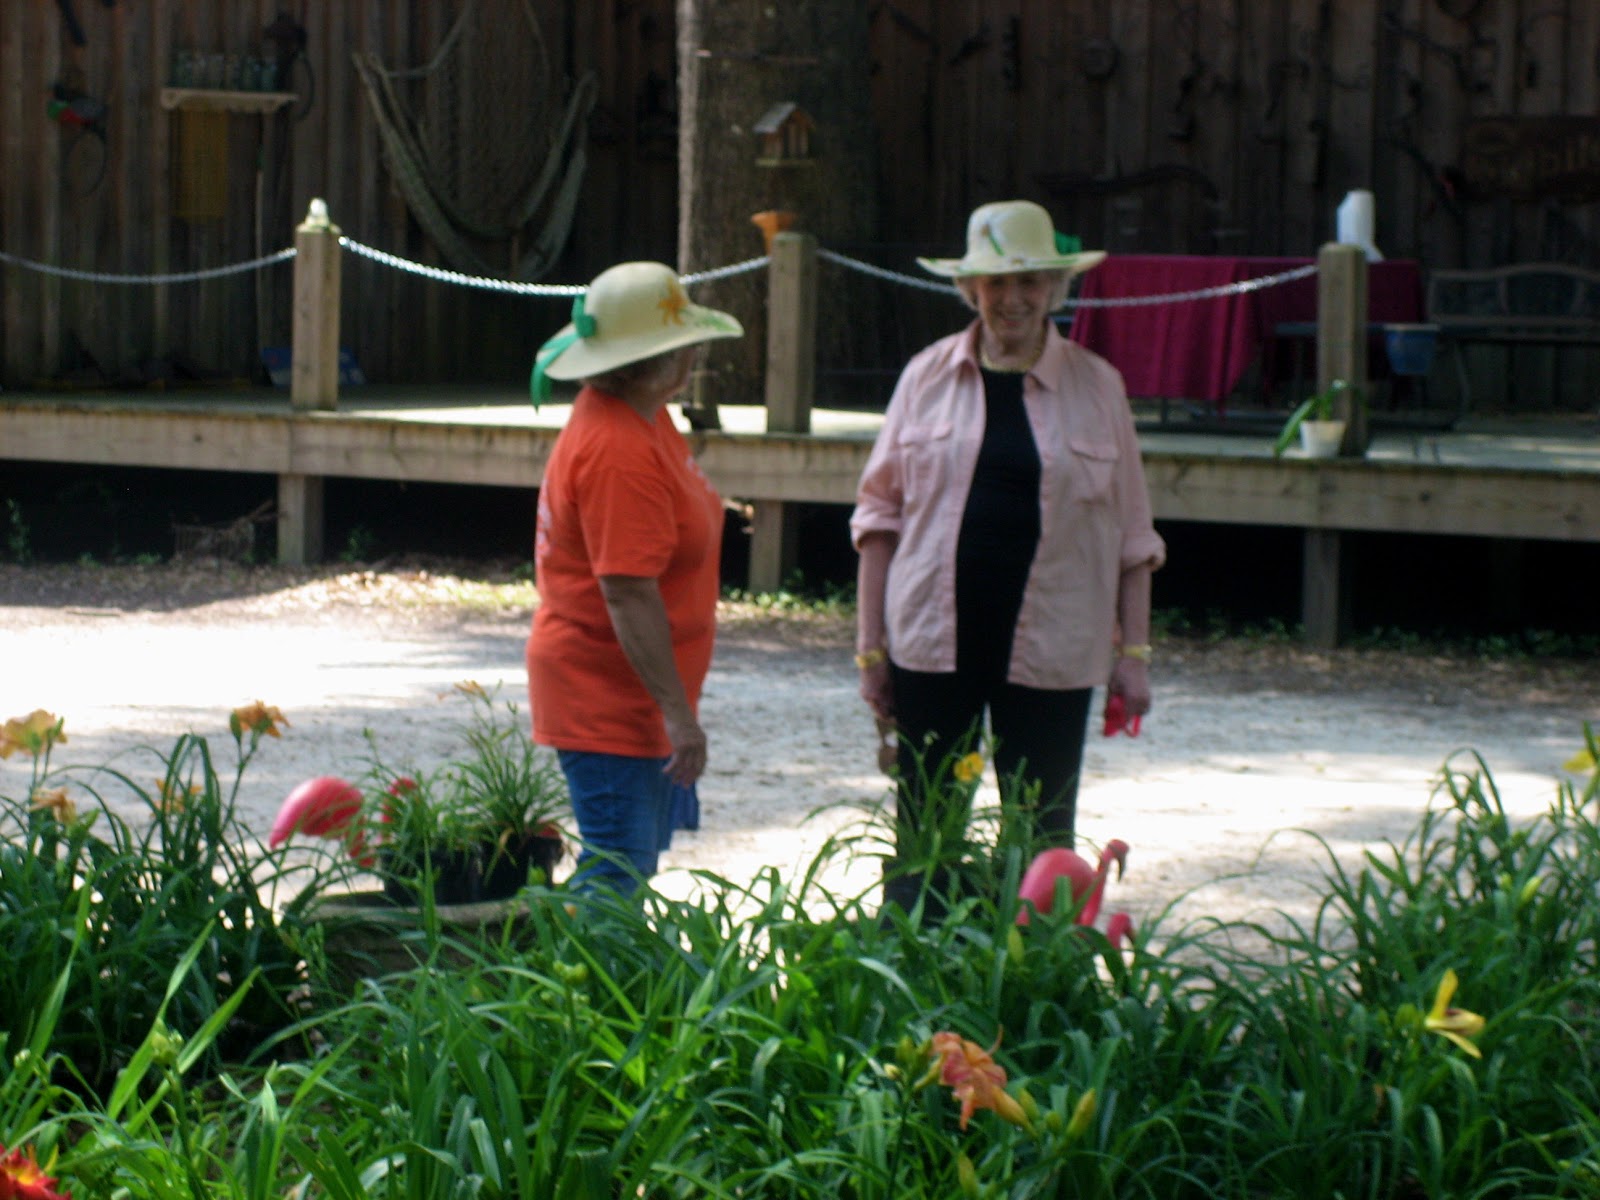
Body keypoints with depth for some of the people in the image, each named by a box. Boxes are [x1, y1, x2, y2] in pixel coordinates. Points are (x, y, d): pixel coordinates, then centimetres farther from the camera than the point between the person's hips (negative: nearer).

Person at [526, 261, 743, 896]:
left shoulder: (641, 418, 9)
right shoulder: (616, 450, -24)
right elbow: (628, 593, -27)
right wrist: (677, 711, -26)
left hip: (632, 697, 11)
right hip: (610, 698, -11)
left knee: (629, 866, 15)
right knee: (618, 873, -9)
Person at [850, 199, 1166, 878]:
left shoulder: (1097, 386, 5)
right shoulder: (929, 376, 5)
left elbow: (1130, 535, 8)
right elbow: (879, 515, 8)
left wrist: (1133, 651, 3)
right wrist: (870, 647, 4)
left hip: (1050, 653, 0)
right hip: (933, 643, 0)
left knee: (1041, 846, 3)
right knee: (925, 838, 2)